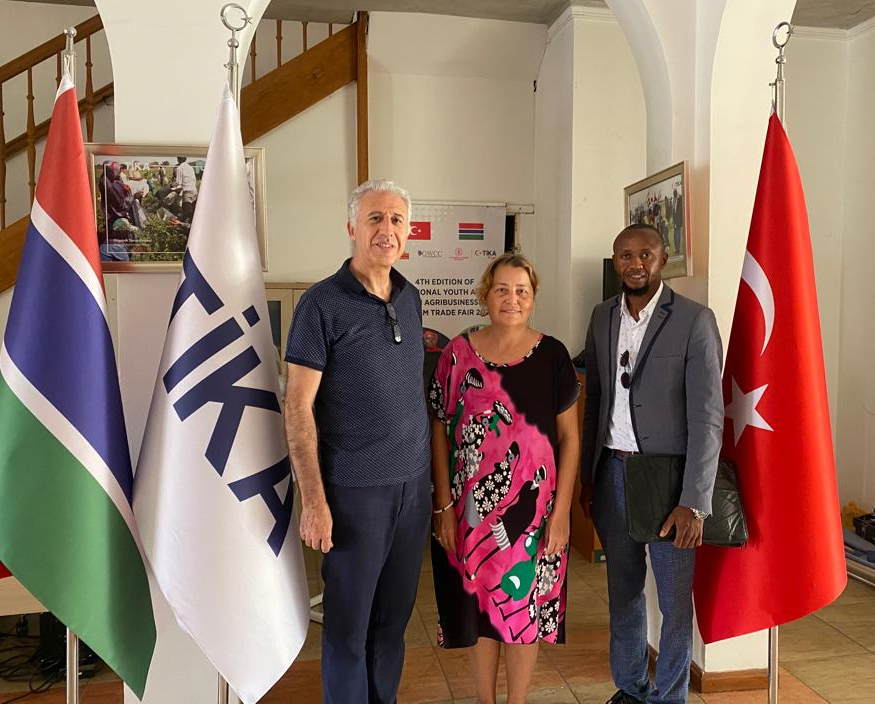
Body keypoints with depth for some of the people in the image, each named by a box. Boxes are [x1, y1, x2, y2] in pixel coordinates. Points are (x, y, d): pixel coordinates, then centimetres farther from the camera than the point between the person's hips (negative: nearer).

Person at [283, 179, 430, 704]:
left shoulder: (411, 298, 8)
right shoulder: (323, 303, -10)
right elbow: (298, 407, -12)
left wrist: (433, 472, 12)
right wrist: (314, 500, -15)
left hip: (414, 484, 6)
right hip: (355, 489, -5)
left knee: (394, 615, 18)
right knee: (350, 622, 9)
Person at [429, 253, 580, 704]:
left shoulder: (551, 354, -2)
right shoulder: (458, 353, -1)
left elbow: (569, 435, -1)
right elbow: (440, 431, 1)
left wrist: (561, 510, -6)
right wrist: (444, 505, -4)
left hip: (534, 506, 0)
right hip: (473, 507, 1)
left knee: (526, 606, 11)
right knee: (479, 606, 13)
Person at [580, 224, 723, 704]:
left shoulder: (695, 320, -9)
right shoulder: (603, 317, 7)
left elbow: (707, 416, -13)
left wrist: (694, 501, -18)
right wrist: (586, 476, 10)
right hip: (612, 471, 5)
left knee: (675, 600, 8)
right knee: (623, 590, 18)